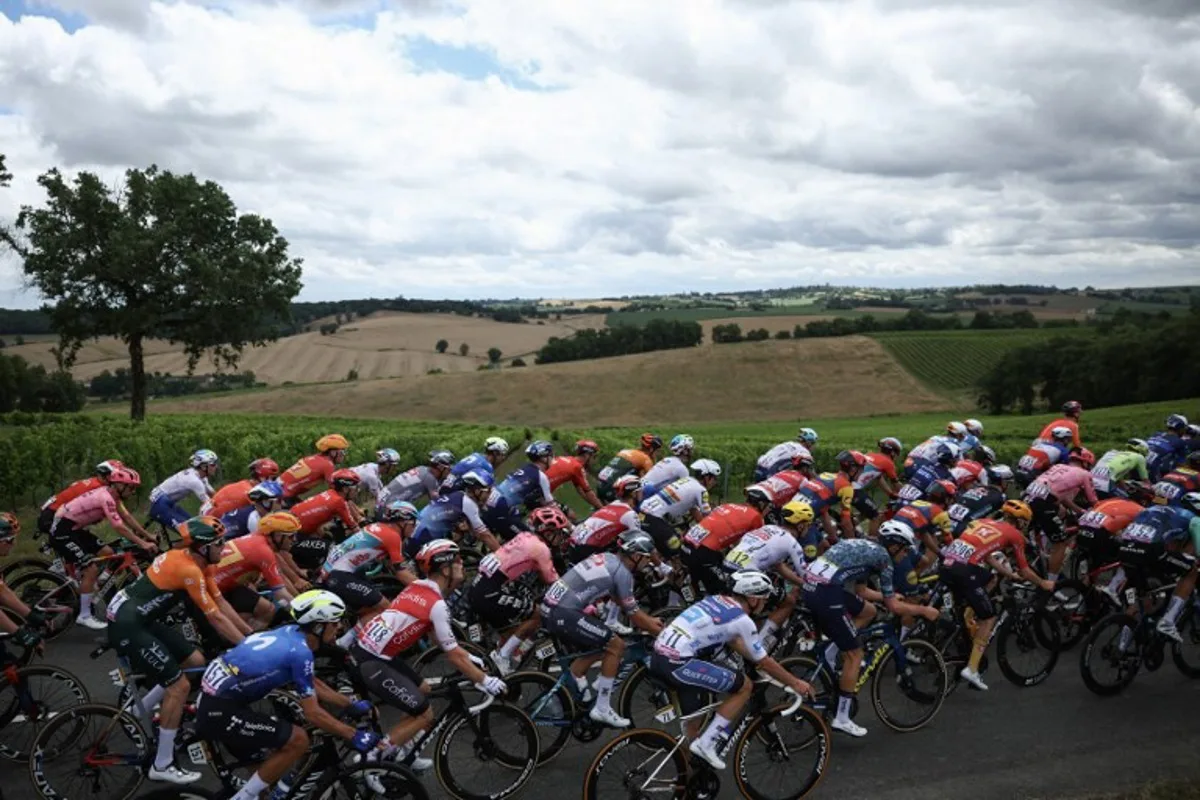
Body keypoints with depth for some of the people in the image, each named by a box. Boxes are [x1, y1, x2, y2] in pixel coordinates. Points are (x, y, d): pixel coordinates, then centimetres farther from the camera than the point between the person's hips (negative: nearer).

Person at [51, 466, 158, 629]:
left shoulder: (111, 495, 4)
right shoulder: (106, 498, -25)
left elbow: (127, 518, 11)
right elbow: (119, 527, -29)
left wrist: (147, 536, 8)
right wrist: (143, 544, -29)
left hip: (75, 528, 10)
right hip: (62, 530, -10)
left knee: (107, 553, 8)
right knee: (91, 568, -13)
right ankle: (84, 616, -4)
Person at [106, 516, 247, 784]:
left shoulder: (192, 561, 6)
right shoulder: (189, 570, -23)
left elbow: (222, 604, 10)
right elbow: (216, 619, -19)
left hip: (142, 620, 10)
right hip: (126, 625, -10)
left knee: (195, 661, 11)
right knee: (179, 685, -9)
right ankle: (162, 766, 2)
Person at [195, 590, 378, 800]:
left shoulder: (290, 634, 7)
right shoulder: (300, 651, -18)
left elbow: (314, 685, 20)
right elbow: (313, 713, -14)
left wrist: (352, 705, 23)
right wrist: (354, 736, -6)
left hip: (214, 699, 10)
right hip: (219, 711, -10)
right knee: (298, 740, -9)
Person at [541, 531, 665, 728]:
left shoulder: (607, 559, 16)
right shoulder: (622, 572, -9)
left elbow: (619, 600, 28)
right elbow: (634, 615, -3)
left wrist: (650, 620, 31)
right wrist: (660, 631, 12)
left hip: (551, 608, 9)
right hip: (564, 614, -9)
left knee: (601, 647, 22)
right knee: (616, 646, -3)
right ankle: (602, 709, 3)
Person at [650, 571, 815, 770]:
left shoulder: (717, 600, 17)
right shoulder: (742, 620, -5)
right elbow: (764, 662, 5)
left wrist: (755, 659, 40)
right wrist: (795, 683, 18)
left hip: (658, 657, 9)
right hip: (676, 664, -9)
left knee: (693, 720, 26)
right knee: (745, 686, 3)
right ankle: (707, 743, 4)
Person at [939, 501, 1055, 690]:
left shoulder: (985, 522, 26)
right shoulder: (1014, 534, 10)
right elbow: (1024, 571, 18)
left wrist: (1011, 574, 44)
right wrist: (1043, 584, 36)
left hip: (946, 564, 7)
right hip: (965, 570, -6)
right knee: (988, 618, 8)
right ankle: (972, 669, 3)